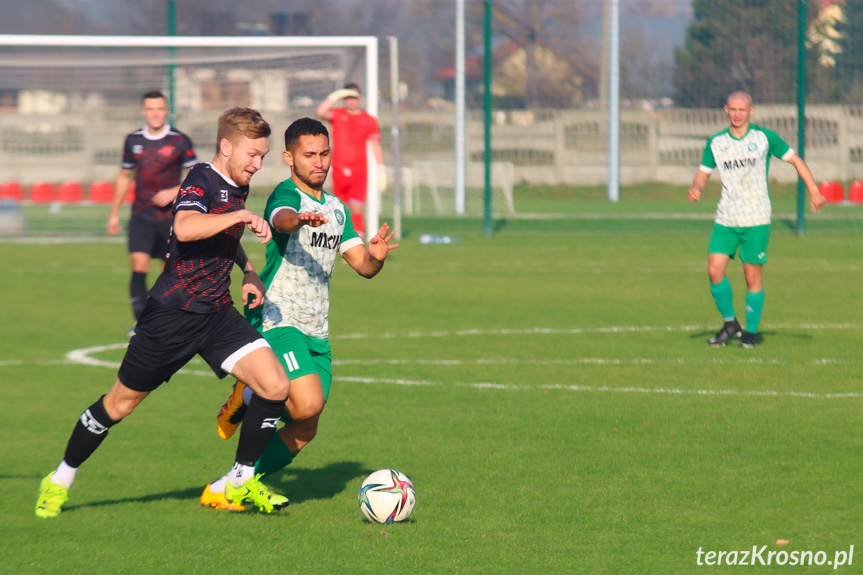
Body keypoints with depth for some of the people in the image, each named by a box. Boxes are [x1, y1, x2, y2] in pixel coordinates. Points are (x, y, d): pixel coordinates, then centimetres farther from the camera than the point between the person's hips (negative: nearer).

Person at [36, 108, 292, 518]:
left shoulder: (238, 187, 10)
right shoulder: (201, 180, -16)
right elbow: (185, 228, -38)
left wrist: (249, 271, 17)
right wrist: (242, 215, -34)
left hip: (218, 314, 7)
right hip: (173, 312, -7)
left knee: (275, 386, -12)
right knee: (121, 403, 6)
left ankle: (242, 481, 6)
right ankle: (60, 480, 26)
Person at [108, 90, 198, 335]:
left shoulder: (179, 141, -3)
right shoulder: (133, 141, 6)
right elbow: (124, 177, 18)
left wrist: (173, 193, -16)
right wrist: (114, 213, 18)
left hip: (171, 214, -1)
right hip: (142, 214, 1)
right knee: (139, 264, -16)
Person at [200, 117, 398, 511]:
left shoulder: (336, 208, 16)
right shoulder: (286, 195, -8)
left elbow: (363, 266, 12)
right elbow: (282, 219, -33)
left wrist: (376, 256, -12)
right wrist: (300, 219, -57)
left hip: (316, 331, 8)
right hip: (277, 320, -8)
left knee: (305, 431, 3)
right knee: (308, 403, -27)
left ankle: (222, 490, 12)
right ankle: (249, 397, 4)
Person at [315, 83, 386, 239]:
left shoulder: (368, 120, 5)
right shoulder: (337, 114, 6)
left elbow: (376, 146, 6)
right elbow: (321, 112, -13)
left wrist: (381, 169, 0)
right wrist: (335, 96, -13)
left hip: (359, 172, -2)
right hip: (339, 171, 2)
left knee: (356, 209, -12)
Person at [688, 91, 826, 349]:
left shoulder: (765, 137, -2)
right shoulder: (715, 142, 5)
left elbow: (795, 160, 5)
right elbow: (703, 173, 10)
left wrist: (814, 191, -1)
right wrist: (696, 188, -13)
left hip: (756, 220, -3)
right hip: (726, 219, 3)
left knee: (753, 276, -3)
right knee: (714, 270, -10)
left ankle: (750, 331, 13)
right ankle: (730, 323, 9)